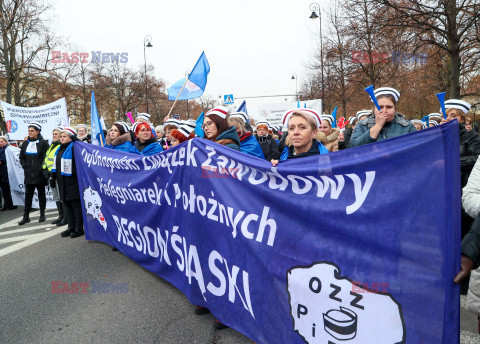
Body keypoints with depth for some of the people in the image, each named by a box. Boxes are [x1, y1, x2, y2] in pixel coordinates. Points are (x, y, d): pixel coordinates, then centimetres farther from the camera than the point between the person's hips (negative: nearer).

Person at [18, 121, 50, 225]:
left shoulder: (43, 143, -2)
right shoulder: (25, 143, 12)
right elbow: (21, 157, 20)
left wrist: (42, 166, -9)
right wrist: (24, 166, 6)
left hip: (40, 174, -4)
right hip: (28, 174, 4)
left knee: (41, 194, 5)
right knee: (28, 195, 5)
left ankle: (42, 214, 15)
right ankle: (26, 216, 10)